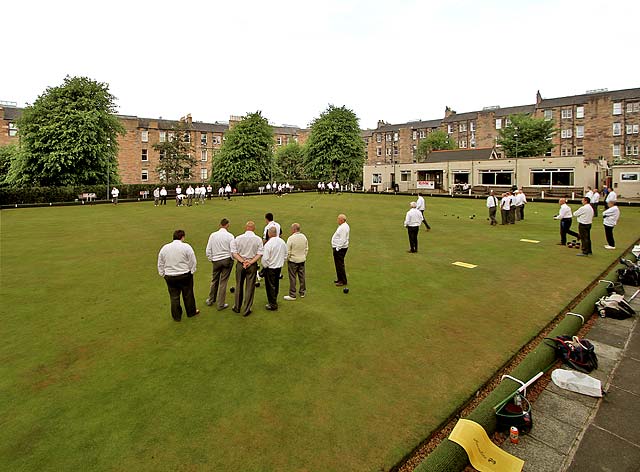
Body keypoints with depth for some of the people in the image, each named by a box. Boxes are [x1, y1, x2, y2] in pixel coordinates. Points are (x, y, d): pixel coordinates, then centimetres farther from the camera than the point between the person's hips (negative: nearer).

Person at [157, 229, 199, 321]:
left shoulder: (164, 248, 2)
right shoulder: (186, 247, -11)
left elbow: (160, 264, 9)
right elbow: (193, 262, -8)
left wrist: (163, 274, 17)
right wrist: (191, 271, 6)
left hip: (169, 276, 3)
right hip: (185, 275, -3)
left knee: (174, 297, 13)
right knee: (188, 295, 14)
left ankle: (176, 316, 23)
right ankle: (191, 312, 29)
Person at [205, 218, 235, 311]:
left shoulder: (213, 235, -1)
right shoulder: (230, 236, -9)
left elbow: (208, 250, 1)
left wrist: (211, 259, 15)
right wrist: (232, 259, 9)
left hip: (216, 260, 2)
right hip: (227, 260, -2)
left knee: (214, 281, 18)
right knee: (223, 282, 4)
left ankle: (211, 300, 34)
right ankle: (221, 304, 12)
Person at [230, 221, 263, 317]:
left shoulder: (238, 238, -4)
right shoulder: (258, 239, -6)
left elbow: (234, 253, -7)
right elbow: (259, 254, -10)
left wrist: (243, 261, -11)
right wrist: (250, 262, -12)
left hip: (240, 264, 1)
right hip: (252, 266, -1)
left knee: (239, 286, 16)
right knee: (250, 287, 7)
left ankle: (237, 307, 29)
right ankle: (246, 310, 13)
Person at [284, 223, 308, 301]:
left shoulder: (291, 238, -18)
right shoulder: (304, 237, 0)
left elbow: (288, 251, -14)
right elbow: (307, 249, 9)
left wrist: (287, 259, 1)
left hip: (293, 260, -6)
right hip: (302, 260, 6)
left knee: (292, 278, 1)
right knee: (302, 276, 15)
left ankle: (292, 295, 7)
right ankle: (302, 292, 26)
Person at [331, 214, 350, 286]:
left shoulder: (344, 227, -21)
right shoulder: (342, 226, 13)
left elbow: (342, 240, -25)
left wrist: (337, 248, -22)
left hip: (340, 248, -11)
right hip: (338, 247, 11)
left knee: (340, 265, -6)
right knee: (338, 264, 18)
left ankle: (343, 281, 1)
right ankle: (340, 278, 29)